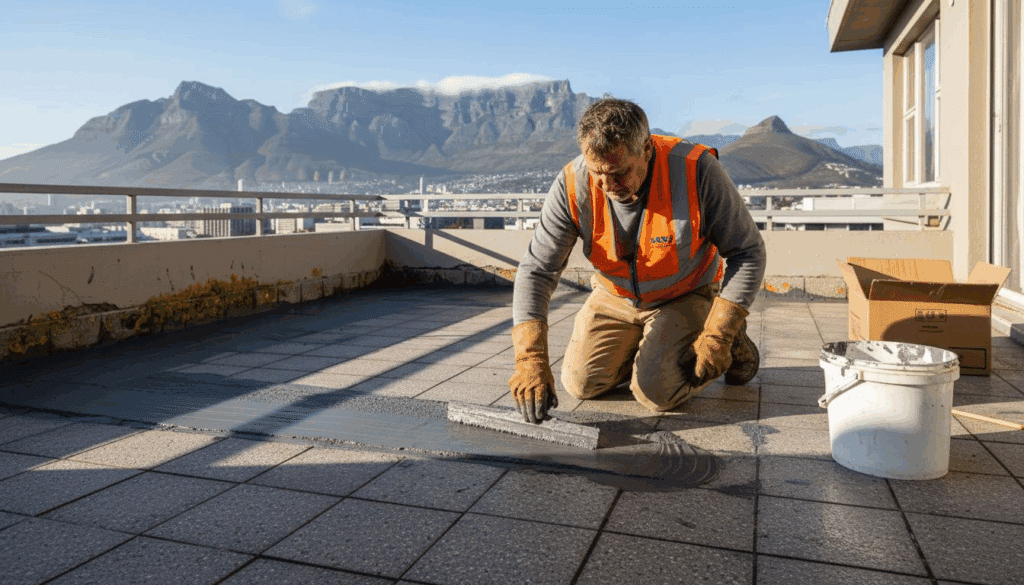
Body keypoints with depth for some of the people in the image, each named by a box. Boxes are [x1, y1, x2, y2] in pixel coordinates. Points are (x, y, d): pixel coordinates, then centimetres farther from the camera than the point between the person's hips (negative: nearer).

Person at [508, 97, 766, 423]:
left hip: (684, 297, -3)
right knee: (581, 384, -4)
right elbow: (536, 269, -22)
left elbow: (748, 252, -18)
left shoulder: (697, 170, -30)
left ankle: (732, 344, 9)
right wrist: (530, 359, -33)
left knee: (657, 394, -18)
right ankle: (642, 345, 23)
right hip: (615, 298, 3)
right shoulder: (572, 185, -24)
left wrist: (717, 338, -23)